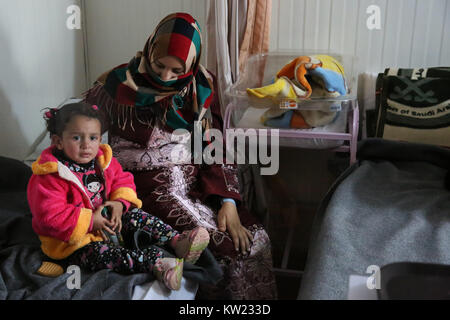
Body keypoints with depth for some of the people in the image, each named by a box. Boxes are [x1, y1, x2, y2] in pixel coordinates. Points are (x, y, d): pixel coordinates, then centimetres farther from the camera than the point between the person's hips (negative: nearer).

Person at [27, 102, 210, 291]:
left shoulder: (102, 161, 0)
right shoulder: (50, 178, -23)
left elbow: (122, 181, 10)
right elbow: (51, 218, -27)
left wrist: (120, 203, -11)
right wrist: (90, 221, -26)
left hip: (104, 221, 8)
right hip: (72, 242, -8)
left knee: (135, 216, -7)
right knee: (99, 253, -33)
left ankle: (176, 241, -17)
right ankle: (156, 263, -50)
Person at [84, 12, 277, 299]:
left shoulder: (202, 85, 2)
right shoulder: (121, 84, -9)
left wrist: (228, 200, -9)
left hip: (198, 179, 4)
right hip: (152, 184, -4)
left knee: (256, 240, -12)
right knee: (223, 246, -21)